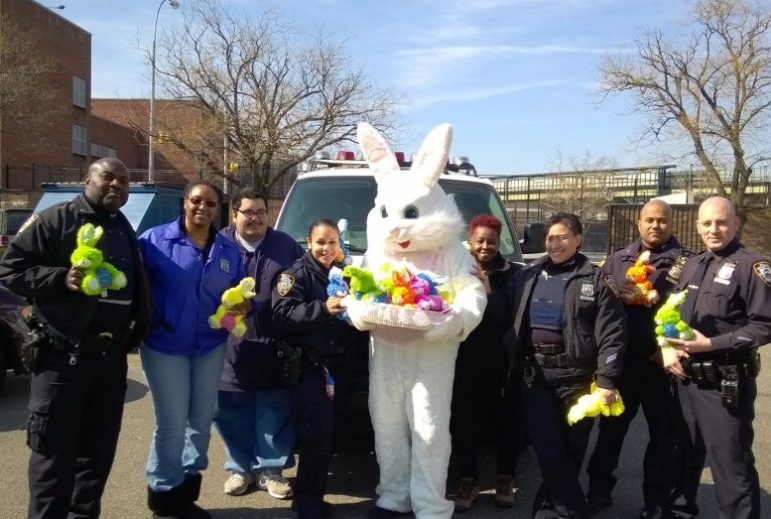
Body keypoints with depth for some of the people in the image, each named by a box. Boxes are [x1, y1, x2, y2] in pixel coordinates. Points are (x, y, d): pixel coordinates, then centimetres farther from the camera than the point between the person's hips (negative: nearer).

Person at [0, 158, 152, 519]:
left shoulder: (125, 231, 16)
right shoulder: (56, 220, -5)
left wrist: (136, 331, 12)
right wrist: (61, 279, -22)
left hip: (111, 359, 6)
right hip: (62, 357, -6)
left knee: (100, 448, 13)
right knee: (55, 451, -1)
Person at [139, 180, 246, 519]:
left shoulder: (229, 251, 7)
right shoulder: (155, 240, -6)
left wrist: (241, 306, -8)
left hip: (210, 346, 5)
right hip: (165, 346, -5)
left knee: (201, 420, 13)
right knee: (172, 423, -2)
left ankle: (185, 491, 30)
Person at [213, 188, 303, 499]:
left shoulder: (286, 246, 8)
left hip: (274, 347, 1)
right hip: (232, 346, 0)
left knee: (275, 412, 6)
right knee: (231, 412, 7)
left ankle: (270, 470, 21)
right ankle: (240, 467, 25)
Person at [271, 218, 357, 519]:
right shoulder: (296, 274, -5)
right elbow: (282, 317, -19)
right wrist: (322, 308, -28)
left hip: (336, 366, 6)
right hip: (307, 366, -6)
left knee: (327, 436, 10)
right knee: (317, 436, -10)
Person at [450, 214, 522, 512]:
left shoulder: (512, 274, -2)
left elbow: (515, 317, -13)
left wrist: (489, 292, -23)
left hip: (502, 363, 0)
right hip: (466, 363, 0)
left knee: (506, 421, 9)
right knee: (463, 422, 5)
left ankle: (505, 478, 30)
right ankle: (468, 479, 24)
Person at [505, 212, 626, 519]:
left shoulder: (595, 280, -1)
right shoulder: (528, 275, 10)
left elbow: (612, 334, -6)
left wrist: (606, 380, -12)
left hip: (576, 375, -2)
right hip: (535, 374, 3)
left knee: (569, 449, 9)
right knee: (548, 450, 2)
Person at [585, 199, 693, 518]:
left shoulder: (687, 261, 0)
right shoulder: (617, 259, 11)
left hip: (663, 362, -2)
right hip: (622, 359, 3)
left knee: (663, 433, 9)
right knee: (611, 426, 11)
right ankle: (599, 489, 26)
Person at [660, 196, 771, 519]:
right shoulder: (691, 265, 11)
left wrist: (711, 344, -21)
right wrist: (667, 347, -1)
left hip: (725, 384, -7)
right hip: (686, 379, 7)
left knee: (731, 465, 0)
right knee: (685, 454, 22)